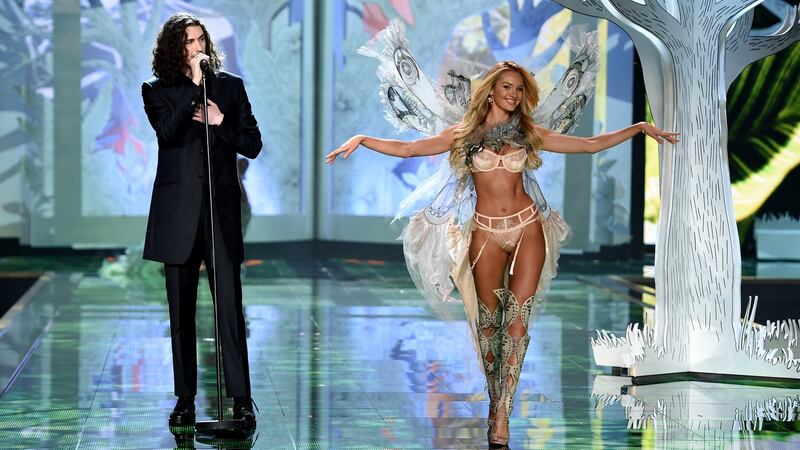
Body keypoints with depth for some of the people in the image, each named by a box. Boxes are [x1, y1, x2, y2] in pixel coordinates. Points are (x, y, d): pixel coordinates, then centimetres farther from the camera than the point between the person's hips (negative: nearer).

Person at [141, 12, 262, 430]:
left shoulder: (230, 85, 9)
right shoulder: (157, 91, 6)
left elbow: (252, 145, 7)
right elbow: (168, 132, -15)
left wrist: (220, 122, -8)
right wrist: (192, 84, -16)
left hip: (221, 208, 0)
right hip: (178, 212, 0)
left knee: (230, 308, -6)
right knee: (181, 312, 6)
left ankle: (241, 398, -3)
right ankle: (185, 400, 12)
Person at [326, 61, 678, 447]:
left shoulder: (528, 133, 10)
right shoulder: (464, 133, 6)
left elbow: (590, 144, 14)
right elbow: (406, 149, 2)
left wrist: (639, 128, 11)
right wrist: (362, 139, -10)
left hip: (527, 229, 0)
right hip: (487, 233, 0)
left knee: (517, 318, -7)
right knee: (489, 319, 3)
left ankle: (502, 415, -11)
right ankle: (495, 398, 15)